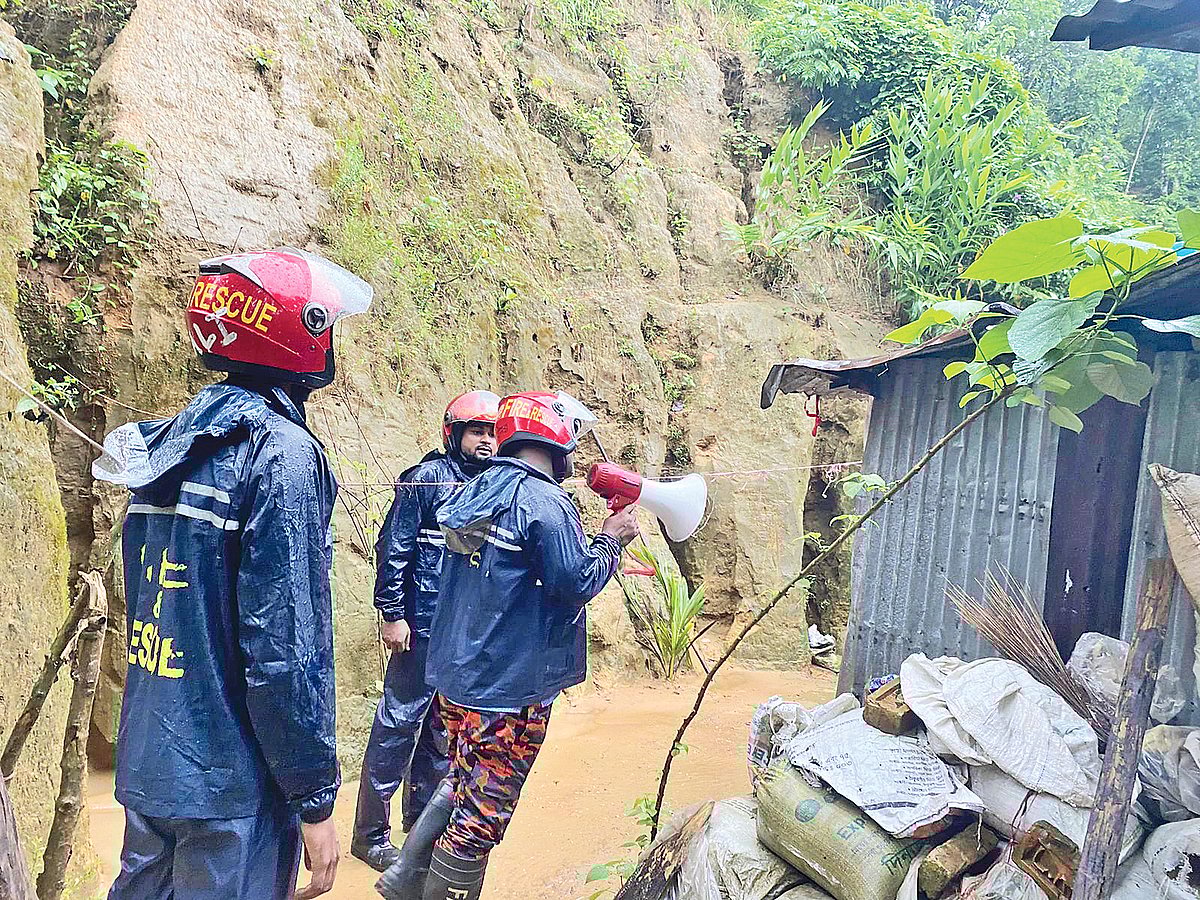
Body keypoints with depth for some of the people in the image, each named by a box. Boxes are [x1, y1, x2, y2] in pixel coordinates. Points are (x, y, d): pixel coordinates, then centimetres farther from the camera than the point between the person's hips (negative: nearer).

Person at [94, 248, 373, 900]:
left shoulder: (166, 447, 6)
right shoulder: (283, 454, -20)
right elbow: (285, 650, -23)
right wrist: (314, 799, -14)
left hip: (147, 767, 8)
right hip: (230, 790, -8)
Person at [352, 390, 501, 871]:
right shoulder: (427, 478, -6)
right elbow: (393, 548, -8)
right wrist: (392, 613, -12)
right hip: (425, 628, -6)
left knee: (445, 731, 15)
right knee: (397, 724, 1)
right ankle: (370, 834, 16)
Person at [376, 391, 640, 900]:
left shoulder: (478, 490, 10)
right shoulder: (545, 502, -18)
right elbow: (577, 583, -19)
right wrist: (611, 540, -3)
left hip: (457, 673, 9)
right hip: (510, 686, -9)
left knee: (464, 782, 26)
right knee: (484, 810, 5)